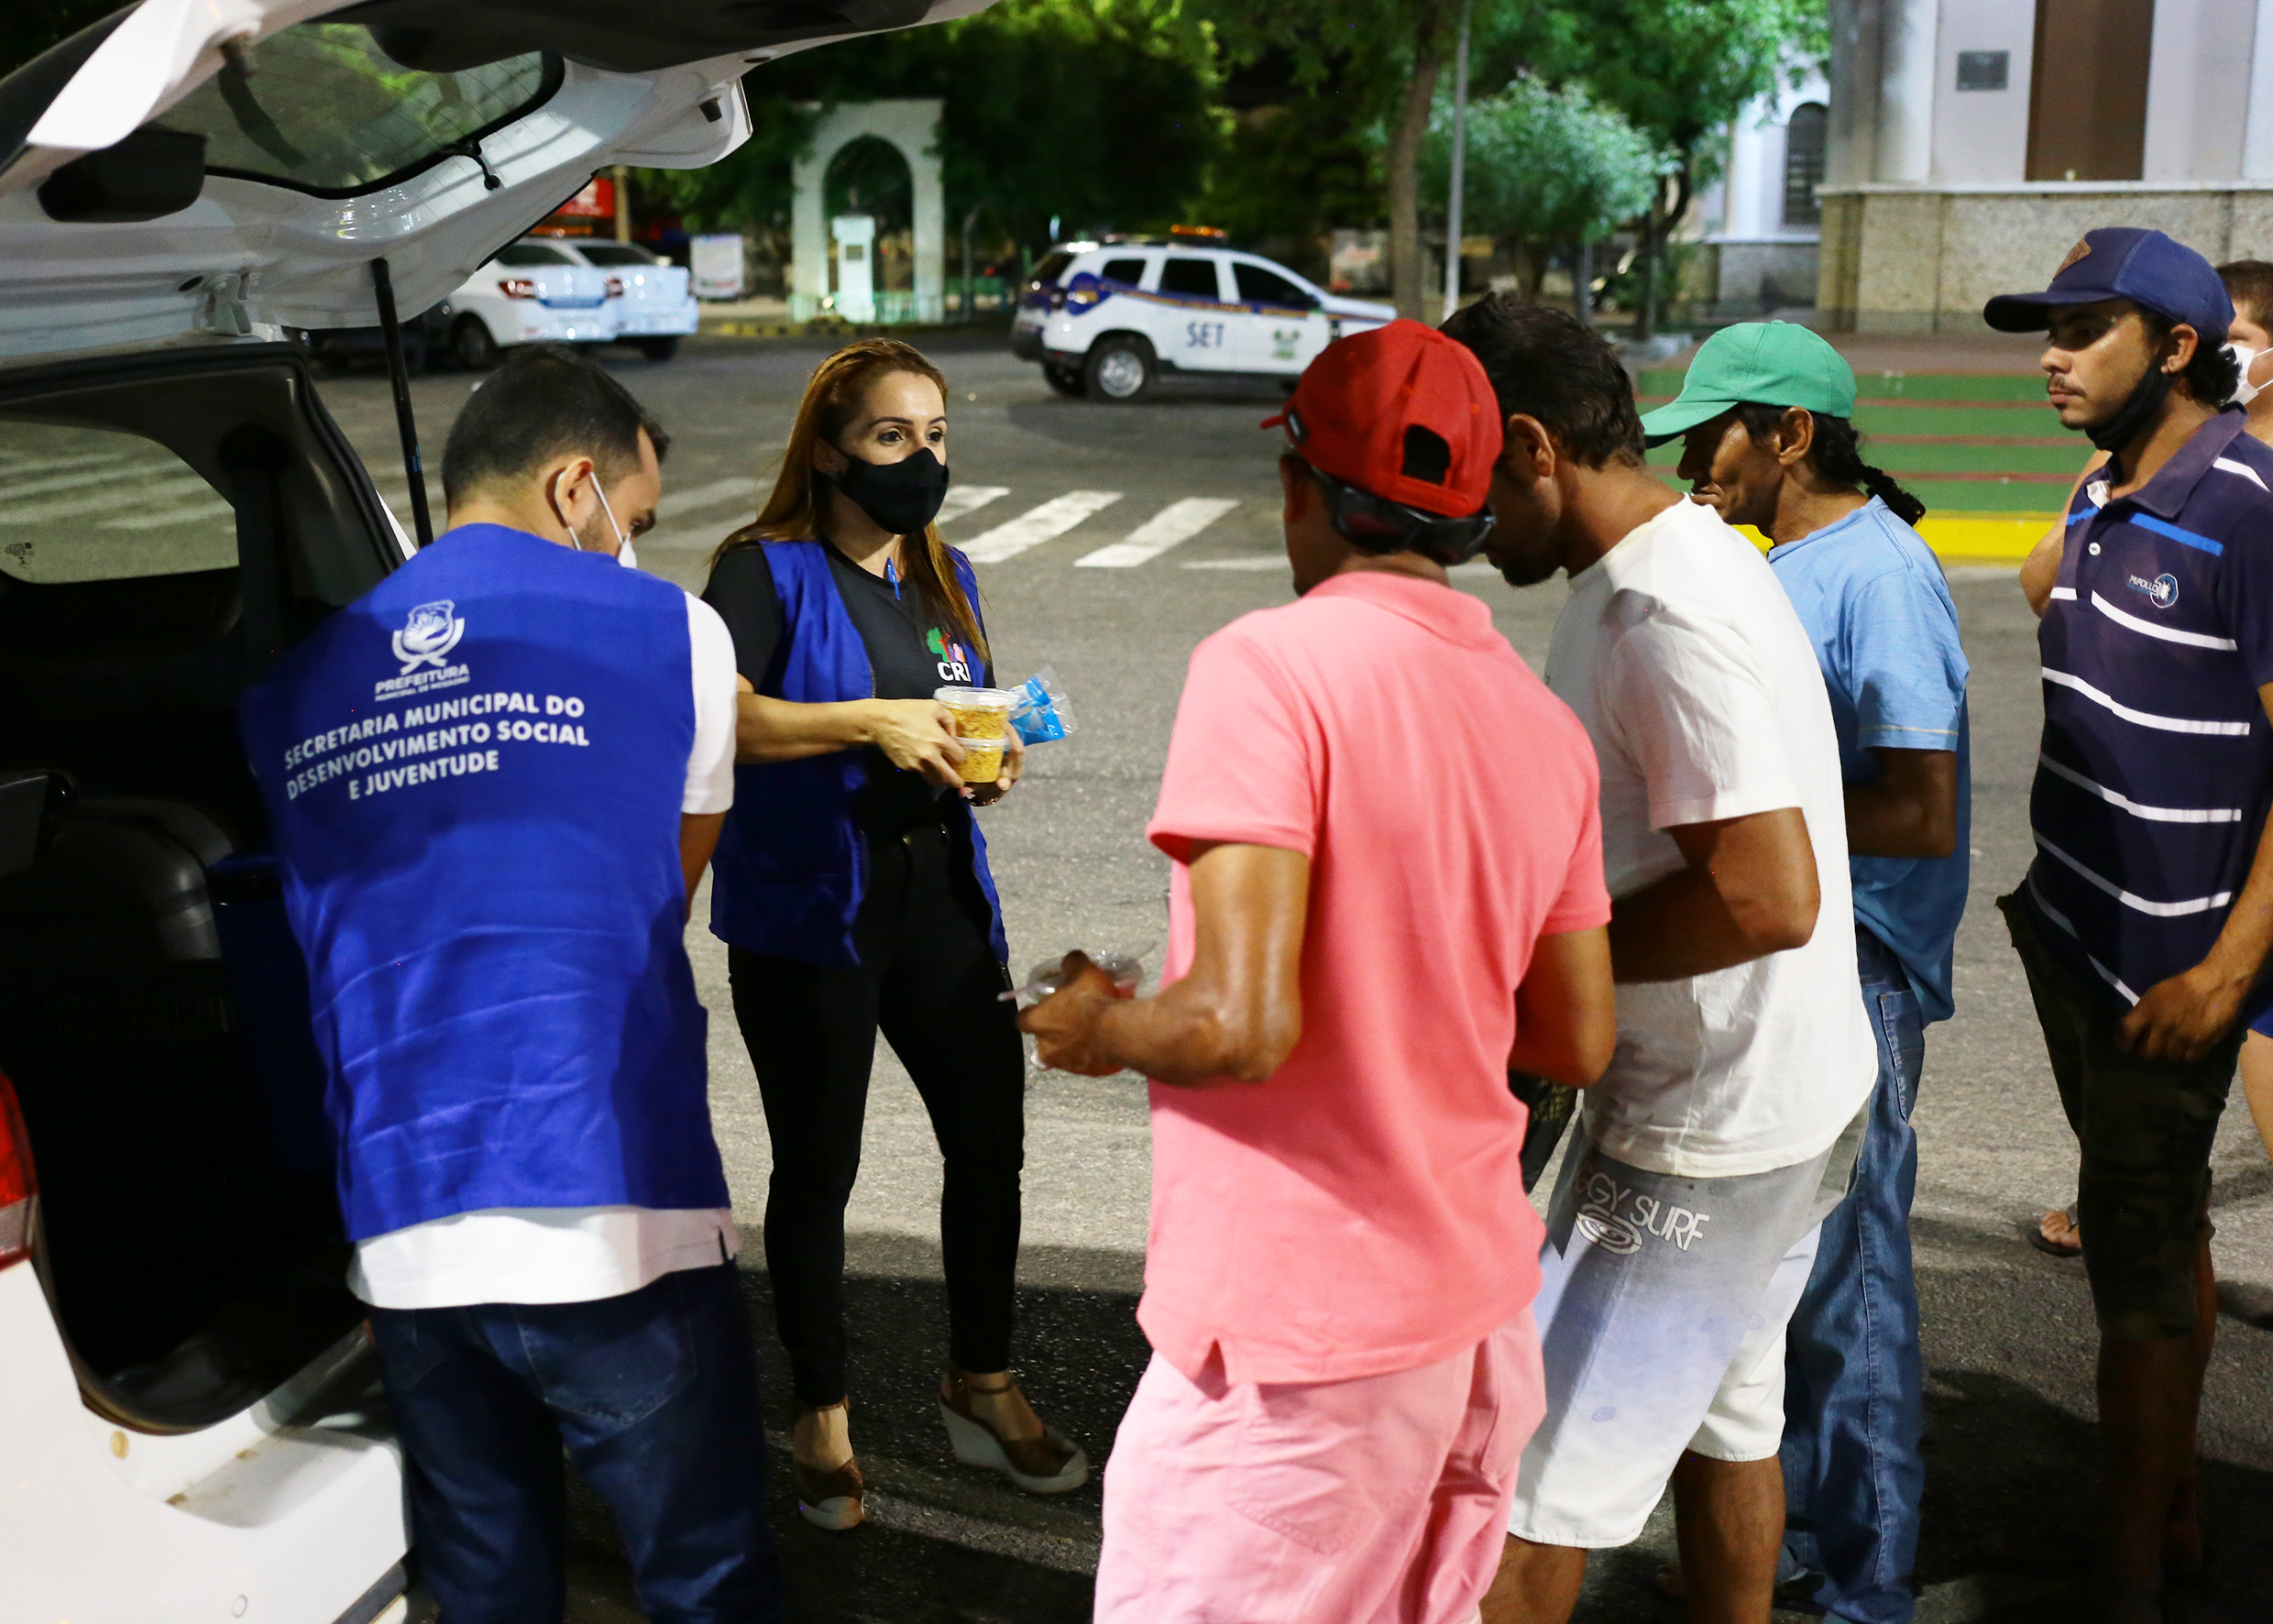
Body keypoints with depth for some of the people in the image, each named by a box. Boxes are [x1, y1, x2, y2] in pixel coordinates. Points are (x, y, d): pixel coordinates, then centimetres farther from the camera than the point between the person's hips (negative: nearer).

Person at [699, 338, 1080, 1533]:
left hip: (937, 895, 6)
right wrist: (870, 723, -32)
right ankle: (823, 1417, 26)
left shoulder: (943, 578, 12)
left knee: (989, 1142, 8)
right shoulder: (768, 572, -9)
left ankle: (981, 1387, 29)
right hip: (805, 908, -5)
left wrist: (986, 766, -1)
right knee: (817, 1168, 7)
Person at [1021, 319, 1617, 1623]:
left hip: (1303, 1335, -7)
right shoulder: (1544, 720, 5)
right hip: (1482, 1310, 8)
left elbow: (1244, 1024, -25)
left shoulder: (1272, 664, -17)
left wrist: (1097, 1029, -5)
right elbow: (1578, 1041, 10)